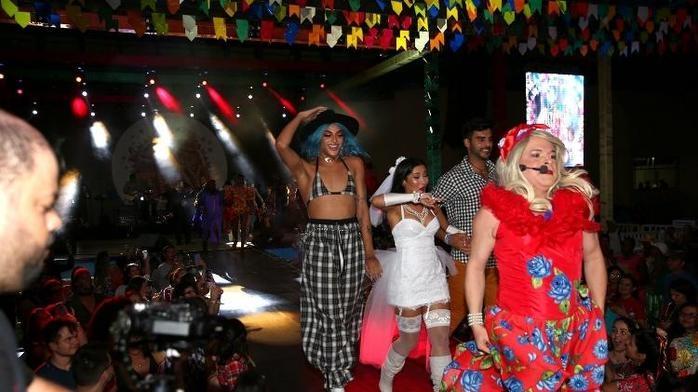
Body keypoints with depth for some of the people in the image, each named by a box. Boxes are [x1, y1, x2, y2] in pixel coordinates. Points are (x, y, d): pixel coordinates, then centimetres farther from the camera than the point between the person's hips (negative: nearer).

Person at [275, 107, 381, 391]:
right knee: (327, 310, -1)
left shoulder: (354, 163, 10)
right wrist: (302, 117, 0)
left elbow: (362, 204, 7)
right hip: (319, 240, -2)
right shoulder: (305, 168, 3)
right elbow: (281, 145, -16)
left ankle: (341, 365, 29)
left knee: (348, 308, 9)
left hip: (352, 239, 3)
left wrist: (369, 251, 2)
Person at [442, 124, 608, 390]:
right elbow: (476, 267, 0)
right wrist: (476, 323, -4)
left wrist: (598, 313, 12)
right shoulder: (495, 212, -6)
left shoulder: (577, 202, 2)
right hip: (519, 330, -3)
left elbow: (593, 256, 14)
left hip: (576, 328, 4)